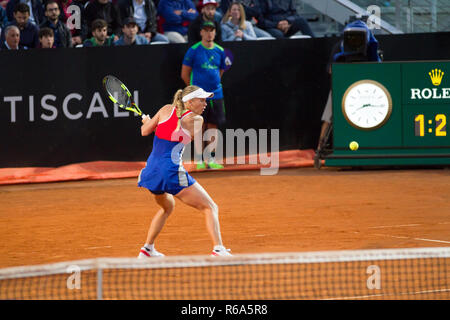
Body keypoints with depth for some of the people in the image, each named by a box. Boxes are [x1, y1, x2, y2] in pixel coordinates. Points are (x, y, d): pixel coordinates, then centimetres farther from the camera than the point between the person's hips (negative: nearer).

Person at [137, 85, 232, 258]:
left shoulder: (166, 110, 9)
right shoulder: (196, 120, -2)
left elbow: (145, 131, 14)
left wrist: (147, 121, 38)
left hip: (151, 170, 7)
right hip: (172, 171, -7)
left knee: (167, 207, 34)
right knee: (210, 208, -2)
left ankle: (147, 249, 36)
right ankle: (218, 249, -20)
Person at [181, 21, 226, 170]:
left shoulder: (220, 51, 9)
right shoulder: (194, 50, -3)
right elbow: (185, 74, 1)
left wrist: (215, 85, 10)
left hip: (216, 94, 4)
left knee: (213, 126, 5)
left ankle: (211, 160, 9)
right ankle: (199, 161, 2)